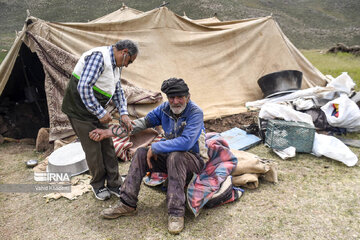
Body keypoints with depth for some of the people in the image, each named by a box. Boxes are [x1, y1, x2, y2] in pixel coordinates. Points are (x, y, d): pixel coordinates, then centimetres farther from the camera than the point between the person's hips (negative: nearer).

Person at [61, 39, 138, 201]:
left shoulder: (115, 65, 8)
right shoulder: (98, 56, -22)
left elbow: (117, 90, 16)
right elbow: (84, 87, -30)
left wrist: (123, 113, 4)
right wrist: (101, 113, -23)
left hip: (97, 111, 9)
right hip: (80, 110, -9)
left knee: (107, 146, 8)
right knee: (93, 149, -1)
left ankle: (114, 184, 18)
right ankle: (98, 186, 20)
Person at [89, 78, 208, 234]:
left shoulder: (195, 113, -21)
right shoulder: (165, 108, -1)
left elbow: (186, 142, -34)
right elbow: (143, 122, 3)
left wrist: (155, 148, -27)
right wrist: (109, 132, -1)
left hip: (194, 159, -6)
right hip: (170, 157, 6)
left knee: (175, 156, -37)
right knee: (141, 153, -11)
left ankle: (176, 213, -30)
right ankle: (127, 204, -4)